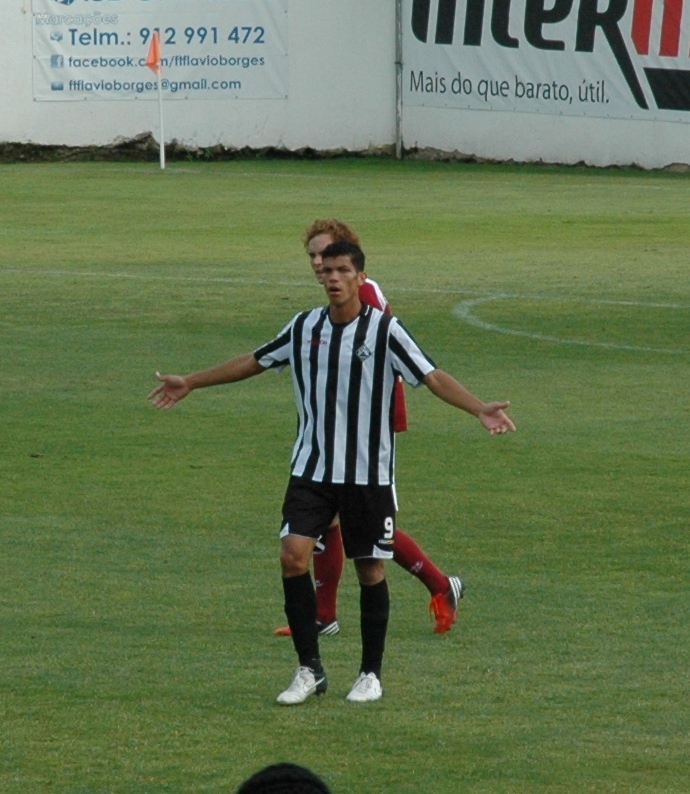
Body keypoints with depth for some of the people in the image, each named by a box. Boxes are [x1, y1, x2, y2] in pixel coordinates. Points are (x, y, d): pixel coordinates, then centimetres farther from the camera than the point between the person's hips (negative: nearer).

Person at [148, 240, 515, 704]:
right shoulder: (304, 328, 4)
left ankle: (371, 674, 18)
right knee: (293, 556, -12)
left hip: (369, 474, -3)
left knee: (370, 569, 3)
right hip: (312, 469, 3)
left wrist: (479, 409, -32)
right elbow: (255, 362, 19)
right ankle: (309, 670, -2)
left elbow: (433, 377, -16)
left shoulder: (384, 331, -8)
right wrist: (191, 383, 25)